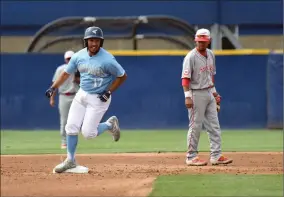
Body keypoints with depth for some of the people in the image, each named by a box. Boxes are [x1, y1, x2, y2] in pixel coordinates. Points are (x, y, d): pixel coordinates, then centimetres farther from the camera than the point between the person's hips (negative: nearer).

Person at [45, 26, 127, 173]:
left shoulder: (107, 60, -22)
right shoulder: (79, 56, -5)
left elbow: (122, 76, -11)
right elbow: (66, 73, 6)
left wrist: (109, 92, -16)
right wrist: (53, 88, -5)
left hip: (98, 99, -5)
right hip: (81, 95, 5)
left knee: (88, 133, -9)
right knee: (71, 127, 1)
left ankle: (110, 125, 19)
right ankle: (70, 161, 16)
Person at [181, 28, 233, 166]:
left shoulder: (210, 55, 11)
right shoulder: (191, 57, -13)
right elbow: (185, 78, -17)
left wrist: (214, 91, 19)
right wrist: (187, 96, -24)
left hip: (209, 93, 8)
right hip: (196, 94, -8)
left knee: (214, 126, 5)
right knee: (195, 126, -3)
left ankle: (216, 156, 8)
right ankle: (191, 157, 5)